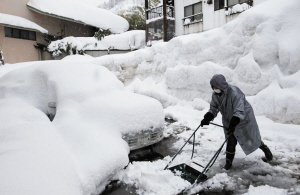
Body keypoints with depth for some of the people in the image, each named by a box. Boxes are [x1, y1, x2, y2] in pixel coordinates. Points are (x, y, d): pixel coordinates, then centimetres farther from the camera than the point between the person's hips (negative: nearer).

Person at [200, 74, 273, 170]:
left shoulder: (234, 93, -33)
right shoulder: (215, 94, -12)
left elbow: (239, 111, -36)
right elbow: (213, 108, -3)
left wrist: (233, 124, -45)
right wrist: (206, 119, -18)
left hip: (244, 118, -5)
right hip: (229, 120, 5)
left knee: (252, 138, 14)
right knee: (231, 141, 2)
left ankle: (266, 150, 44)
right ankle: (228, 162, 16)